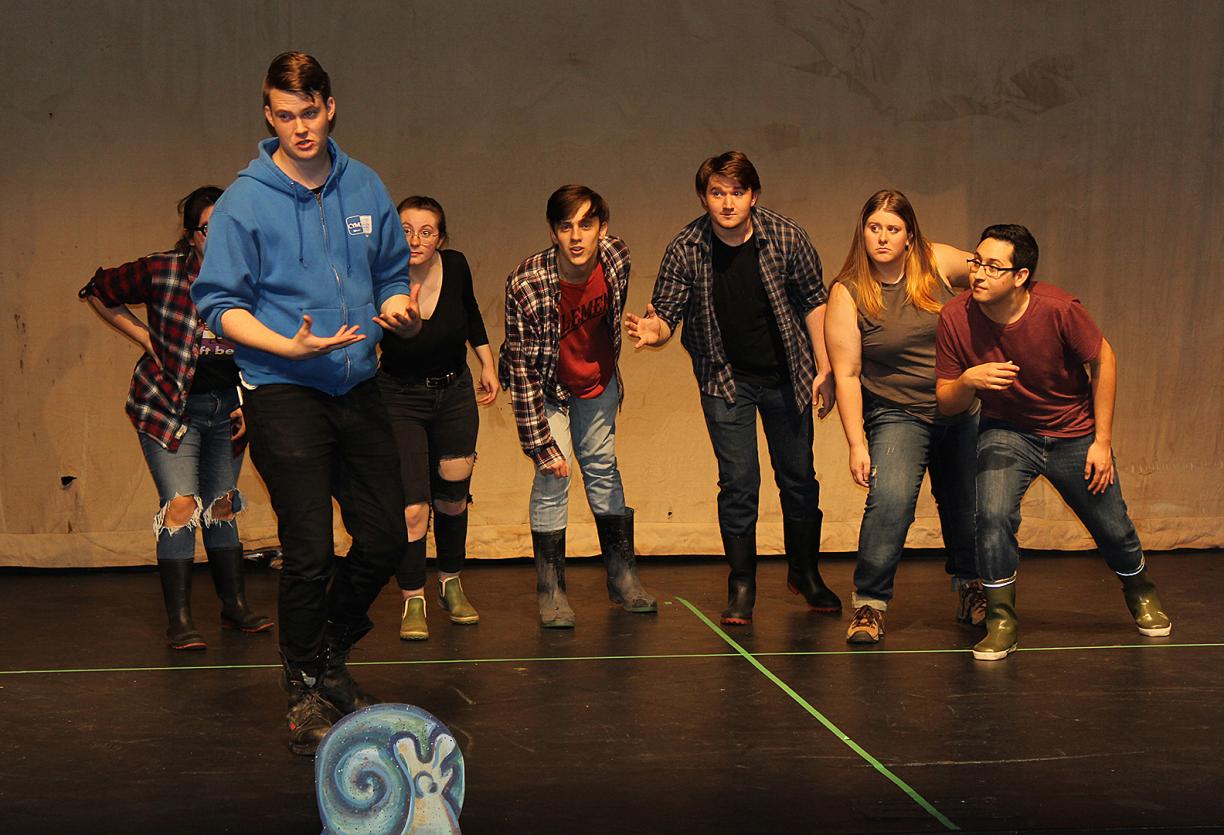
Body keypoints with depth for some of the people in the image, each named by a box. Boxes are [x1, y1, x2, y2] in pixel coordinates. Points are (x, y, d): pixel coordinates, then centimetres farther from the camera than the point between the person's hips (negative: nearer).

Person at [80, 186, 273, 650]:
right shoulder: (161, 272, -13)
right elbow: (97, 292, 3)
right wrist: (144, 336, -2)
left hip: (228, 407, 4)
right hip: (169, 406, -4)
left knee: (222, 506, 14)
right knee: (181, 506, -12)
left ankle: (235, 607, 25)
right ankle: (179, 622, -8)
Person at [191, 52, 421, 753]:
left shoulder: (364, 188, 7)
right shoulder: (245, 201, -6)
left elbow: (393, 275, 16)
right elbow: (220, 303, -5)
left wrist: (402, 313, -7)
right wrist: (290, 346, -20)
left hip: (358, 388, 5)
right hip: (284, 392, -5)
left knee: (386, 540, 7)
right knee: (311, 551, -7)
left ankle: (330, 657, 32)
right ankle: (306, 691, 13)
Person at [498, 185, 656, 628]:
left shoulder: (616, 257, -20)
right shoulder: (526, 285, -33)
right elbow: (522, 370, -27)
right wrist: (541, 442, -27)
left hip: (598, 379, 4)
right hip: (546, 386, -4)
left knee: (602, 467, 12)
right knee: (553, 473, -11)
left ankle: (622, 577, 23)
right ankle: (551, 592, 0)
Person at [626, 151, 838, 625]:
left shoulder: (786, 238, -13)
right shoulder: (685, 251, -15)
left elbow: (813, 301, -3)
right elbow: (667, 314, -11)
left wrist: (824, 370, -5)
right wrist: (651, 330, -36)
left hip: (786, 375, 1)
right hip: (725, 378, -1)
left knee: (798, 476, 11)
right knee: (738, 482, -5)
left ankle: (804, 572, 31)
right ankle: (741, 586, 9)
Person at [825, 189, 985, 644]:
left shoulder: (938, 262, -6)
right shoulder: (847, 294, -11)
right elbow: (847, 374, -12)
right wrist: (857, 444, -16)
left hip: (961, 411, 3)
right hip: (896, 415, -3)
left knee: (966, 505, 13)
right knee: (889, 501, -24)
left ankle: (970, 591, 39)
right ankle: (868, 606, -11)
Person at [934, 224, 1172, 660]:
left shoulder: (1057, 309, -27)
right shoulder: (955, 317, -21)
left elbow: (1103, 359, -10)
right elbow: (946, 403, -11)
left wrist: (1102, 441, -9)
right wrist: (968, 381, -35)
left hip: (1073, 434, 0)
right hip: (1006, 431, 0)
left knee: (1114, 530, 12)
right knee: (993, 515, -25)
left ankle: (1141, 592, 46)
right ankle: (1001, 623, -6)